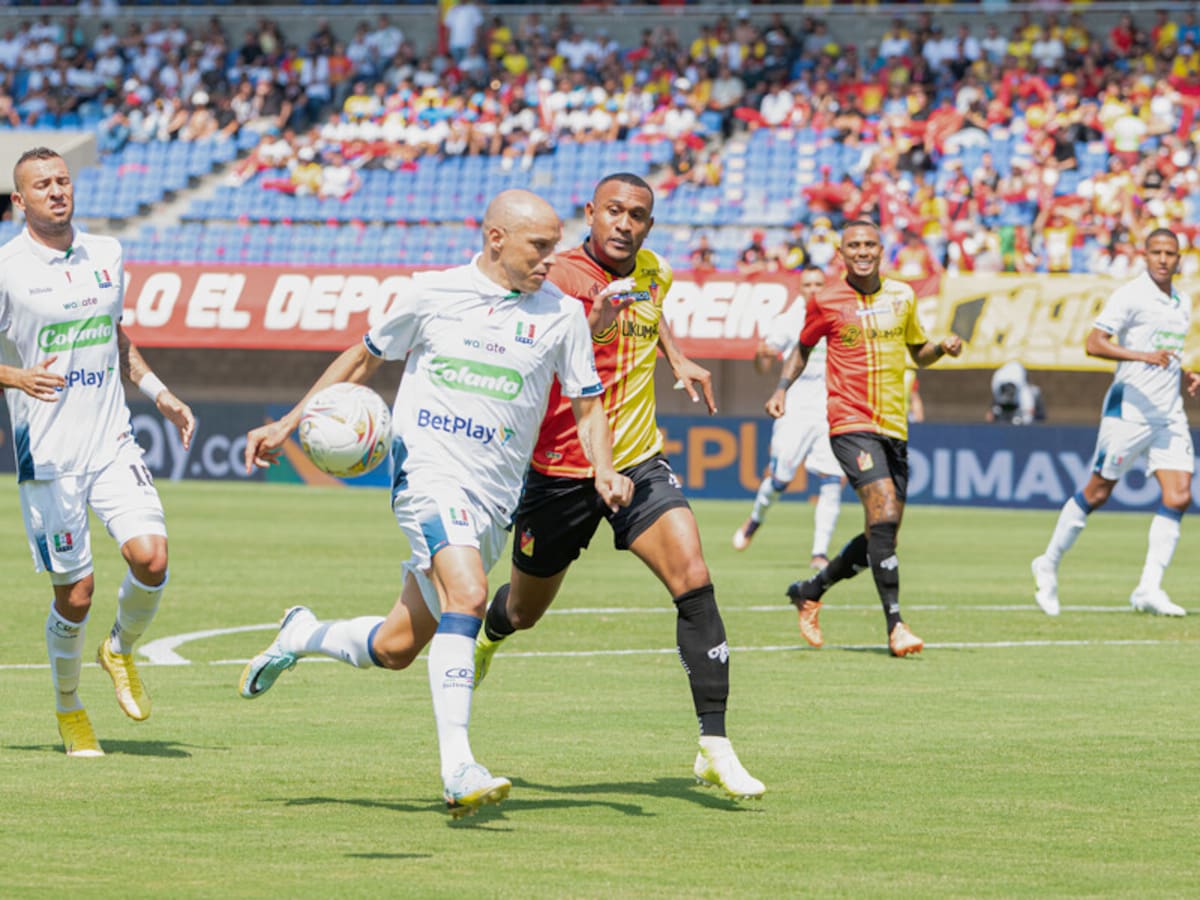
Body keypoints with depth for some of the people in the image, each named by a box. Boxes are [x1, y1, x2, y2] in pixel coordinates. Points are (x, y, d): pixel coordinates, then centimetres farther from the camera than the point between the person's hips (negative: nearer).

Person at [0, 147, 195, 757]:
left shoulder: (105, 255, 10)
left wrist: (159, 393, 16)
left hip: (112, 443, 4)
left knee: (150, 555, -16)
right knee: (75, 592, -2)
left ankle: (121, 651, 15)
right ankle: (68, 709, 22)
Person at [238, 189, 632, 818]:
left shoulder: (561, 315, 5)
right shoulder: (433, 294, 2)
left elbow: (587, 406, 12)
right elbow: (364, 357, 15)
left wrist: (604, 472, -8)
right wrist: (287, 425, 14)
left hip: (493, 499, 4)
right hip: (427, 470, -4)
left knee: (397, 648, 7)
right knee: (467, 595, -29)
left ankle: (302, 636, 39)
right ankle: (457, 771, -32)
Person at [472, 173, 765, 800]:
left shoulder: (652, 272, 4)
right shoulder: (560, 277, -17)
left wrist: (677, 359, 17)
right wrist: (594, 328, -47)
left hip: (638, 463, 4)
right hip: (561, 470, -4)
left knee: (694, 583, -19)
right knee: (525, 612, 16)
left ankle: (714, 747, -18)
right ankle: (487, 635, 56)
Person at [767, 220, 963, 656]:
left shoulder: (902, 296, 10)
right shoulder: (826, 302, 0)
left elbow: (918, 353, 23)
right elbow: (802, 349, 15)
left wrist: (943, 347, 2)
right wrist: (782, 388, 0)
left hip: (894, 427, 5)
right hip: (851, 423, -5)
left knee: (881, 535, 7)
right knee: (884, 515, -22)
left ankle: (810, 591, 29)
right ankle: (895, 624, -21)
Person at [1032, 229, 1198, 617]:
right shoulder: (1130, 296, -9)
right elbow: (1094, 344, -17)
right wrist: (1142, 356, -28)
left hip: (1169, 416, 6)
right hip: (1129, 409, -6)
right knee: (1097, 493, 1)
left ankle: (1149, 589, -6)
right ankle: (1049, 564, 18)